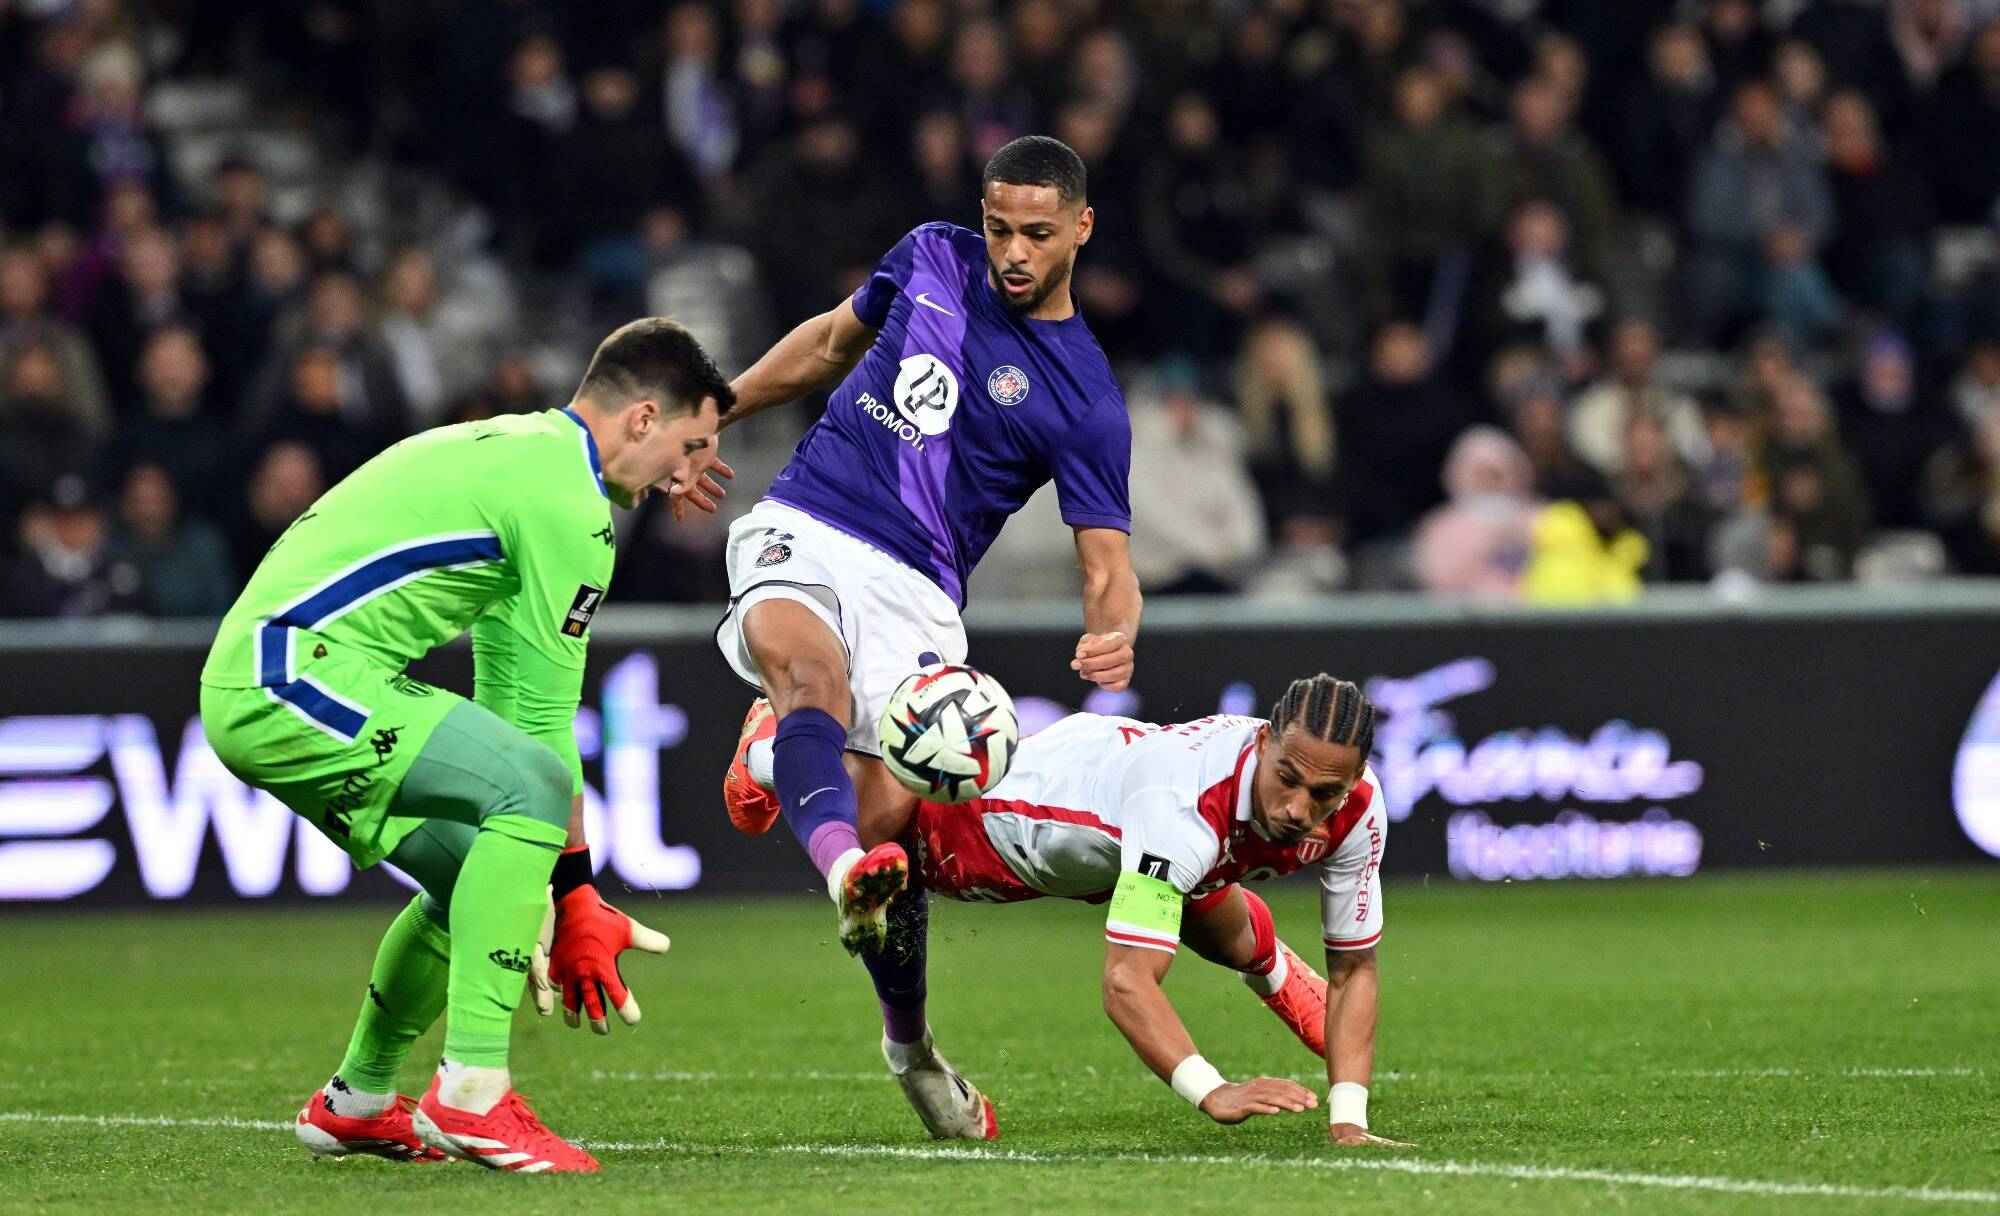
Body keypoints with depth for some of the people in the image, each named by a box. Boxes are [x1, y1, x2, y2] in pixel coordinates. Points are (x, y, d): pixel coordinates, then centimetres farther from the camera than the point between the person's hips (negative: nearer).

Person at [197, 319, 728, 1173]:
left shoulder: (520, 451, 23)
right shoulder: (569, 503, -10)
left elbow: (508, 696, 27)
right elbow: (546, 716, -9)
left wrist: (547, 892, 25)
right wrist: (574, 901, -3)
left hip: (252, 684, 11)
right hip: (297, 668, -11)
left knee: (479, 874, 17)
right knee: (536, 784, -22)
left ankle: (355, 1105, 34)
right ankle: (469, 1094, -25)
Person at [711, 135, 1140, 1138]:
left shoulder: (1083, 400, -4)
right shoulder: (930, 260, 9)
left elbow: (1107, 565, -6)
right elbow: (831, 343, 28)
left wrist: (1114, 638, -29)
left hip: (913, 587, -2)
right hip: (800, 529, 2)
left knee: (888, 821, -12)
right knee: (807, 659, -34)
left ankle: (909, 1042, 15)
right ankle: (843, 874, -60)